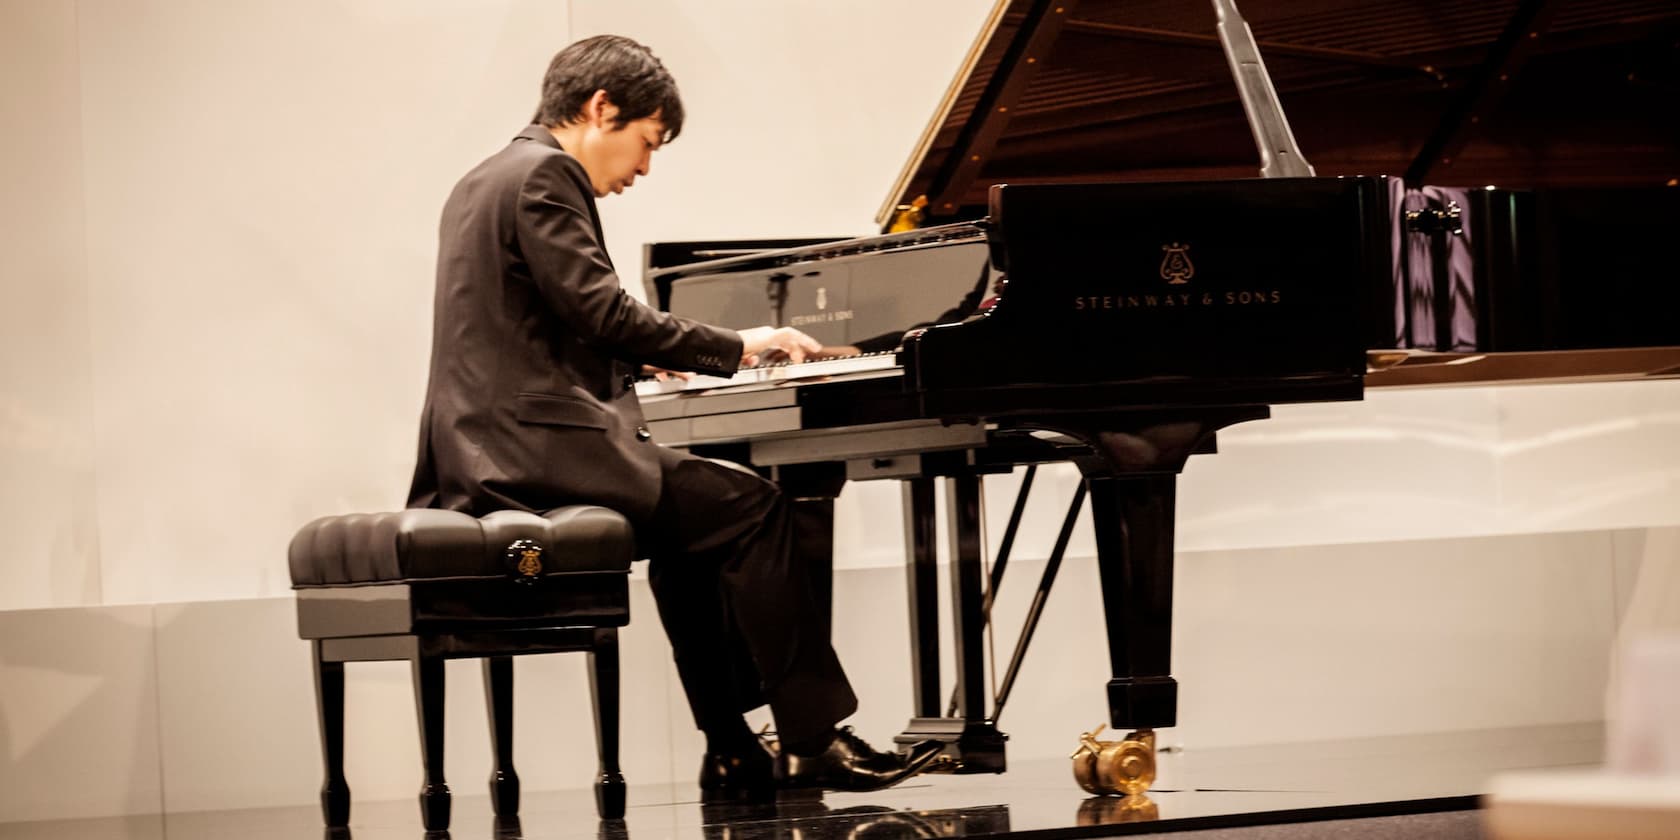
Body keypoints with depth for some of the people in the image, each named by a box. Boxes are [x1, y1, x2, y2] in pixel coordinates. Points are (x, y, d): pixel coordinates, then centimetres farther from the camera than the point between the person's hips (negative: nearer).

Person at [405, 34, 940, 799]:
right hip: (536, 443, -10)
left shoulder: (485, 183, 21)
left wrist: (639, 359, 29)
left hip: (491, 449, 10)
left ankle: (733, 752, 17)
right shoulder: (546, 176, -10)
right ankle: (813, 743, -9)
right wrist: (737, 347, -10)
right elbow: (604, 311, -18)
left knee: (694, 525, 21)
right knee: (751, 507, -8)